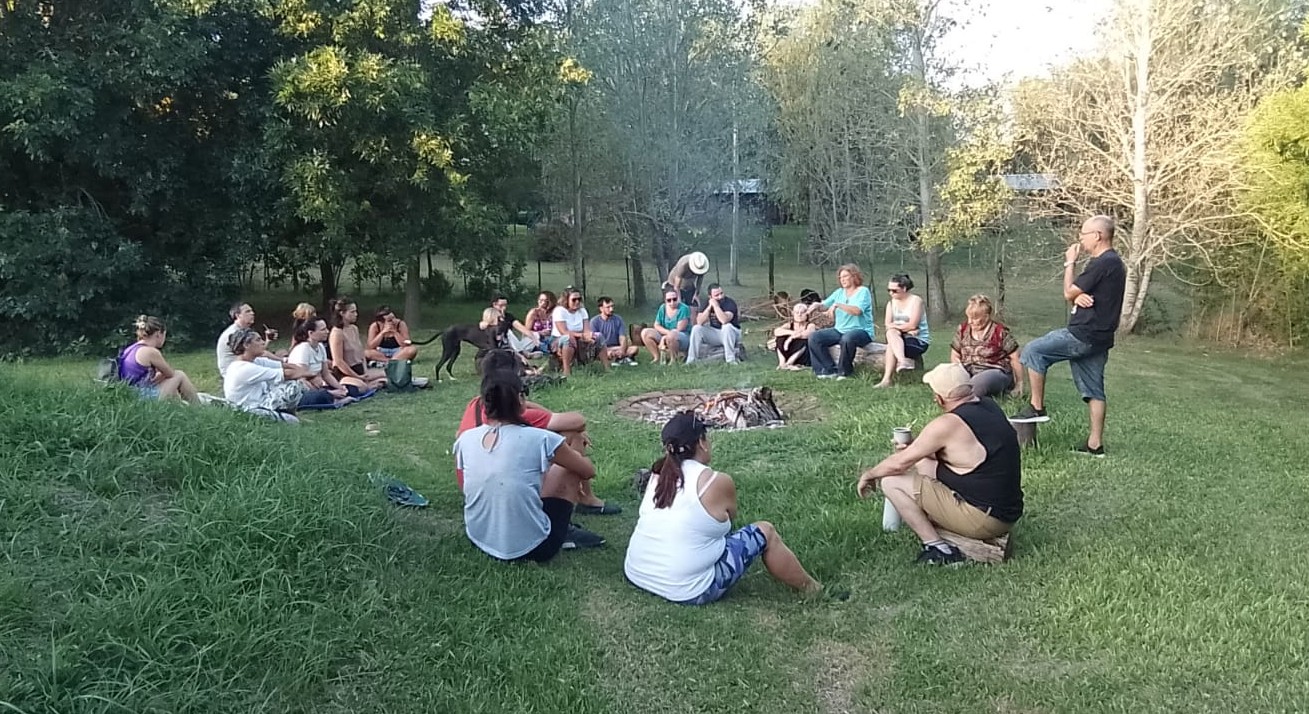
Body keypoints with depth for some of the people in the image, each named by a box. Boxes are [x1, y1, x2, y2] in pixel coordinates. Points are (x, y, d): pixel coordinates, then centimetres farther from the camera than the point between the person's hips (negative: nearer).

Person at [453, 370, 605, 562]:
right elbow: (589, 471, 1)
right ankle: (566, 532, 31)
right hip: (530, 548, -5)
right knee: (567, 468, 14)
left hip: (480, 540, 5)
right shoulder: (538, 439, -16)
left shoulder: (465, 440, -4)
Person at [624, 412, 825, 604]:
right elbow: (730, 517, 6)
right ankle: (809, 587, 28)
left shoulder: (658, 474, 2)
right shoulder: (718, 482, -15)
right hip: (688, 592, -6)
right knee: (765, 532, 9)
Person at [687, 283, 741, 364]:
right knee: (696, 329, -15)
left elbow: (724, 321, -35)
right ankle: (691, 360, -11)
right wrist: (709, 307, -19)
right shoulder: (708, 303, -1)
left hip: (731, 333, -5)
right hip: (714, 333, 5)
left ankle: (731, 360, -32)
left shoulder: (730, 303, -17)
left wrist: (715, 305, -29)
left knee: (727, 326, -36)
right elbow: (699, 322, -12)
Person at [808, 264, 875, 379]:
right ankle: (830, 370, -11)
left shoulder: (863, 291, -6)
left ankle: (844, 372, -18)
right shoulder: (839, 292, 13)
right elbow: (824, 306, 8)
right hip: (839, 330, 7)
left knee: (847, 338, -40)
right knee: (814, 337, -10)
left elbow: (857, 311, -22)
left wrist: (838, 305, -27)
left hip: (861, 330, -7)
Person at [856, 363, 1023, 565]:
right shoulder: (990, 408, 5)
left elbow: (899, 463, -11)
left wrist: (869, 475, 7)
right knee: (923, 463, 21)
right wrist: (916, 448, 22)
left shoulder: (948, 424, -20)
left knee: (892, 482, -5)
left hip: (983, 521, -9)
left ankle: (938, 549, -6)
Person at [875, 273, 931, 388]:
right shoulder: (891, 302, 10)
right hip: (899, 339, 5)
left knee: (891, 345, -30)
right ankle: (903, 361, -44)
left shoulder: (916, 301, -8)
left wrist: (894, 326, -10)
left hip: (919, 341, -5)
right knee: (891, 332, -29)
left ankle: (886, 379, -34)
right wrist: (905, 328, -16)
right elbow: (888, 325, -1)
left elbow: (912, 325, -18)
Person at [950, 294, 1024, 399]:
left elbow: (1015, 359, 2)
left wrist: (1019, 384, 7)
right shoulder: (962, 329, 10)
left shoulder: (1001, 333, -3)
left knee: (978, 382, -41)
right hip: (968, 373, 5)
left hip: (996, 372, -4)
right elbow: (955, 356, 19)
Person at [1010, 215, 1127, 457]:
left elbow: (1069, 293, -12)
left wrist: (1069, 263, 0)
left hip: (1083, 335, -10)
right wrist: (1080, 297, -6)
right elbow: (1078, 295, 19)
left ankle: (1037, 408, -1)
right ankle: (1095, 443, 11)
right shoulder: (1112, 262, 18)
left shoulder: (1102, 263, -17)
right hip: (1098, 337, 10)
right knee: (1094, 390, 10)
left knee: (1033, 351, -5)